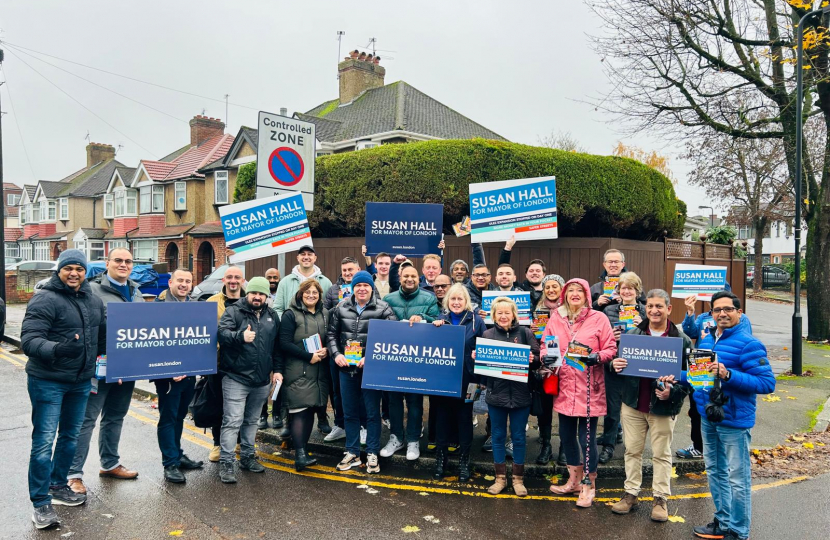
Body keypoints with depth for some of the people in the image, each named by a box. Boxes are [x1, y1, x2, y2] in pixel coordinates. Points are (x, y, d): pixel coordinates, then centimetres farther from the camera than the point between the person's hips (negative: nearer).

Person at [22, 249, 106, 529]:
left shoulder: (94, 301, 8)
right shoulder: (45, 300, -14)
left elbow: (103, 335, 19)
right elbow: (29, 339, -22)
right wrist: (57, 349, -39)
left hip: (81, 381, 7)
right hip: (48, 382, -7)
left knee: (70, 437, 17)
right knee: (44, 441, -3)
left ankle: (57, 485, 35)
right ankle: (41, 503, 8)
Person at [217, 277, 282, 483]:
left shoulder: (272, 317, 11)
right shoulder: (233, 312, -4)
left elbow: (277, 346, 17)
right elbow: (222, 334, -21)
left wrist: (276, 369, 11)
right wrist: (241, 336, -39)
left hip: (262, 381, 5)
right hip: (236, 378, -5)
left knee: (252, 421, 17)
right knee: (232, 421, -6)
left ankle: (247, 457, 28)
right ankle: (226, 463, 1)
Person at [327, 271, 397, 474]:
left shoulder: (383, 309, -6)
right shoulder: (341, 308, 6)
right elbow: (332, 333, 12)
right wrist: (336, 354, -4)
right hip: (346, 367, 4)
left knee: (372, 411, 5)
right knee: (349, 412, 12)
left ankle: (372, 454, 18)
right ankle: (352, 453, 25)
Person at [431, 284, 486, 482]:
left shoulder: (476, 320, 0)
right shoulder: (440, 320, 7)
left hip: (465, 379, -2)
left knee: (464, 419, 8)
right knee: (442, 418, 8)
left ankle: (464, 462, 21)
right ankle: (440, 460, 23)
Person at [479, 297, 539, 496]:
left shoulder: (525, 333, -2)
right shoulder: (487, 334, 2)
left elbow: (538, 358, -1)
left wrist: (532, 360, -21)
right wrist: (475, 357, -13)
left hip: (520, 394, -1)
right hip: (496, 393, 1)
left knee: (518, 437, 10)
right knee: (498, 436, 12)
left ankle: (518, 479, 25)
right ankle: (500, 478, 25)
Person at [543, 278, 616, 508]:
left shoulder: (598, 318, -4)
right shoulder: (556, 318, 6)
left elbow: (610, 348, -3)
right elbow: (545, 344, 12)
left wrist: (598, 357, -22)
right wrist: (546, 356, -9)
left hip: (589, 387, -4)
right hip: (564, 385, 4)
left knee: (587, 437, 1)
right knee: (566, 434, 15)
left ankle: (589, 486, 20)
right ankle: (574, 480, 35)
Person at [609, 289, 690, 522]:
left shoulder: (681, 339, -5)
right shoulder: (633, 334, 3)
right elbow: (619, 361, 10)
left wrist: (672, 391, -21)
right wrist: (615, 365, -13)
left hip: (662, 406, -3)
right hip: (633, 402, 3)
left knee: (661, 454, 9)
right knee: (632, 450, 12)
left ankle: (660, 498, 23)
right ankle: (631, 493, 25)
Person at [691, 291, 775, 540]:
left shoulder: (748, 344, -15)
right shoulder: (706, 340, 8)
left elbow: (767, 382, -21)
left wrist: (728, 374, -30)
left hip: (734, 420, -8)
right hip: (708, 417, 8)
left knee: (737, 477, 3)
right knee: (715, 471, 19)